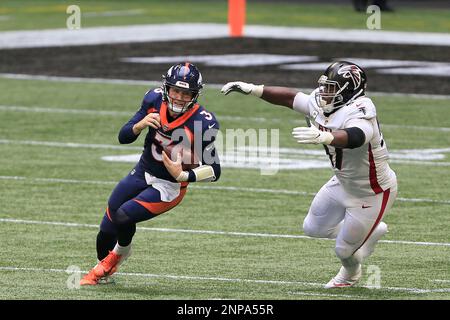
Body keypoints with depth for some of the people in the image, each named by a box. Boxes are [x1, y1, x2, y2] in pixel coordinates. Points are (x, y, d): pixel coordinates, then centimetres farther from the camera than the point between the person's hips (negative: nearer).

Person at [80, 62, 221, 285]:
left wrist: (183, 175, -33)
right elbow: (123, 137, -6)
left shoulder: (202, 124, -26)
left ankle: (119, 253, 13)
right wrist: (140, 125, -27)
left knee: (123, 216, -22)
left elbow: (214, 171, -18)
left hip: (169, 187, -5)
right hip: (142, 174, 5)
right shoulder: (155, 100, -13)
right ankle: (101, 271, 40)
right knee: (107, 228, 9)